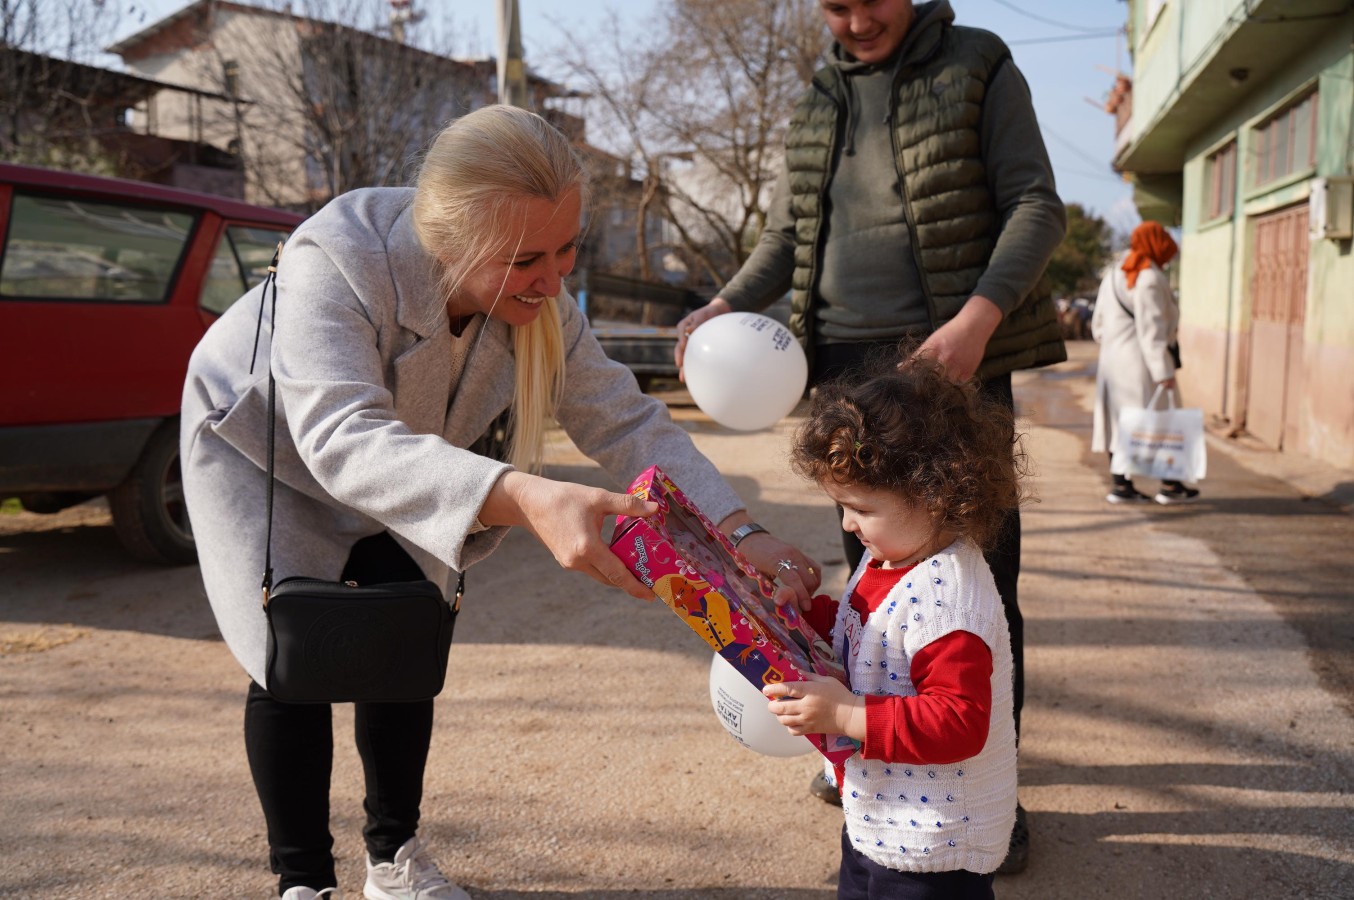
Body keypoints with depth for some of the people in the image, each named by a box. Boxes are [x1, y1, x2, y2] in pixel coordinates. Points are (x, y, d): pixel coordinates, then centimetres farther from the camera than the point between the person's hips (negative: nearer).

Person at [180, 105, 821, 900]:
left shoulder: (540, 299, -24)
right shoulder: (335, 261, -41)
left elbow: (626, 420, -22)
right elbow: (343, 437, -54)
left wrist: (739, 534, -37)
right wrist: (521, 499, -71)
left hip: (396, 468, 4)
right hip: (262, 443, -4)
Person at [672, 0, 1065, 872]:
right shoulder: (821, 100, 16)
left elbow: (1037, 204, -5)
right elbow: (787, 235, 17)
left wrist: (978, 317, -21)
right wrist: (725, 305, -2)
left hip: (957, 357, -4)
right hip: (848, 361, 5)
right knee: (871, 564, 12)